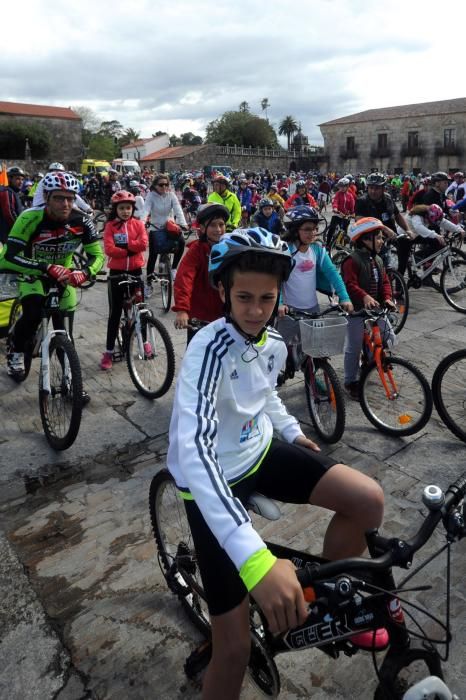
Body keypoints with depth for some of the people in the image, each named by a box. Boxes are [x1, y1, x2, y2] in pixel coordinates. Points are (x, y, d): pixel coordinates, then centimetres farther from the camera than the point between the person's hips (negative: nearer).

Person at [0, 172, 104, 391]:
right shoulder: (30, 218, -29)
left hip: (64, 275, 3)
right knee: (33, 313, -30)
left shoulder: (81, 220, -21)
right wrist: (48, 268, -47)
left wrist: (85, 272, -39)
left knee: (65, 333, 2)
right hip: (32, 274, -2)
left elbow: (97, 254, -16)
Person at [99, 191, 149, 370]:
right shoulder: (110, 226, -2)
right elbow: (109, 249, -15)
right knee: (115, 312, 1)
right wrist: (130, 249, -15)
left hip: (135, 271, 2)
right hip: (116, 272, -1)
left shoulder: (138, 224, 3)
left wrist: (122, 244, -15)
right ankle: (109, 352, 7)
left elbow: (143, 244, -14)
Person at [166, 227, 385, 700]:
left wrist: (292, 432, 12)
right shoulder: (210, 349, -29)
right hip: (213, 482, -6)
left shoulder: (273, 344, -4)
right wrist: (256, 559, -51)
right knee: (235, 649, -4)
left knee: (368, 500, -9)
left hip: (260, 452, 6)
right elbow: (195, 451, -42)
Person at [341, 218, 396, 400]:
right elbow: (350, 284, -23)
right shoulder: (352, 260, -14)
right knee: (354, 347, 0)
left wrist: (387, 298, -5)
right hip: (356, 310, -8)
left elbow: (384, 281, 12)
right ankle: (350, 382, 13)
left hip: (376, 309, 8)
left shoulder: (377, 260, 11)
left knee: (389, 337, 6)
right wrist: (365, 297, -36)